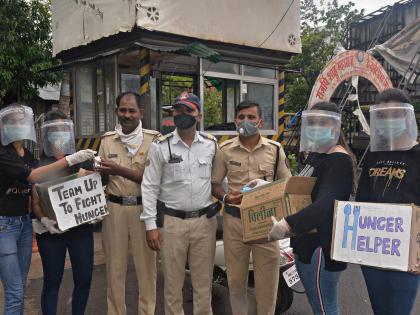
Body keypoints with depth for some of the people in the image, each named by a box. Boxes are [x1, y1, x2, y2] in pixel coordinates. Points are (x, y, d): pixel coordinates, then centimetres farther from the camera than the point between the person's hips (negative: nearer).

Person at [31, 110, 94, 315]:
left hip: (81, 228, 2)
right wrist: (43, 219, -21)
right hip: (52, 231, -2)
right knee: (52, 281, 8)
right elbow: (35, 202, -3)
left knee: (84, 279, 8)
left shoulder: (82, 161, 5)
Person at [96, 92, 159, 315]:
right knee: (115, 267, 12)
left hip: (143, 207, -3)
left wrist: (120, 170, -21)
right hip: (114, 208, 3)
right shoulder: (107, 139, 8)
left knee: (146, 265, 6)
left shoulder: (153, 139, -5)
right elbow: (101, 176, 14)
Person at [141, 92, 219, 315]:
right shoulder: (160, 146, -4)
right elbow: (149, 187, -4)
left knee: (203, 281, 15)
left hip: (205, 221, 2)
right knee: (173, 282, 11)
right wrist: (150, 225, -7)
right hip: (173, 222, -2)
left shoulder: (211, 144, 3)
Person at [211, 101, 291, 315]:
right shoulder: (225, 149, 2)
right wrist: (226, 197, -12)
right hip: (234, 219, 0)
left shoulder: (275, 149, 3)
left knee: (267, 279, 7)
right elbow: (214, 183, 8)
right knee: (236, 279, 13)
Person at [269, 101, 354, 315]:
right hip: (307, 242, 10)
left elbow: (326, 203, -32)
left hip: (322, 246, -10)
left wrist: (288, 223, -42)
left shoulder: (340, 160, -17)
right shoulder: (315, 155, 13)